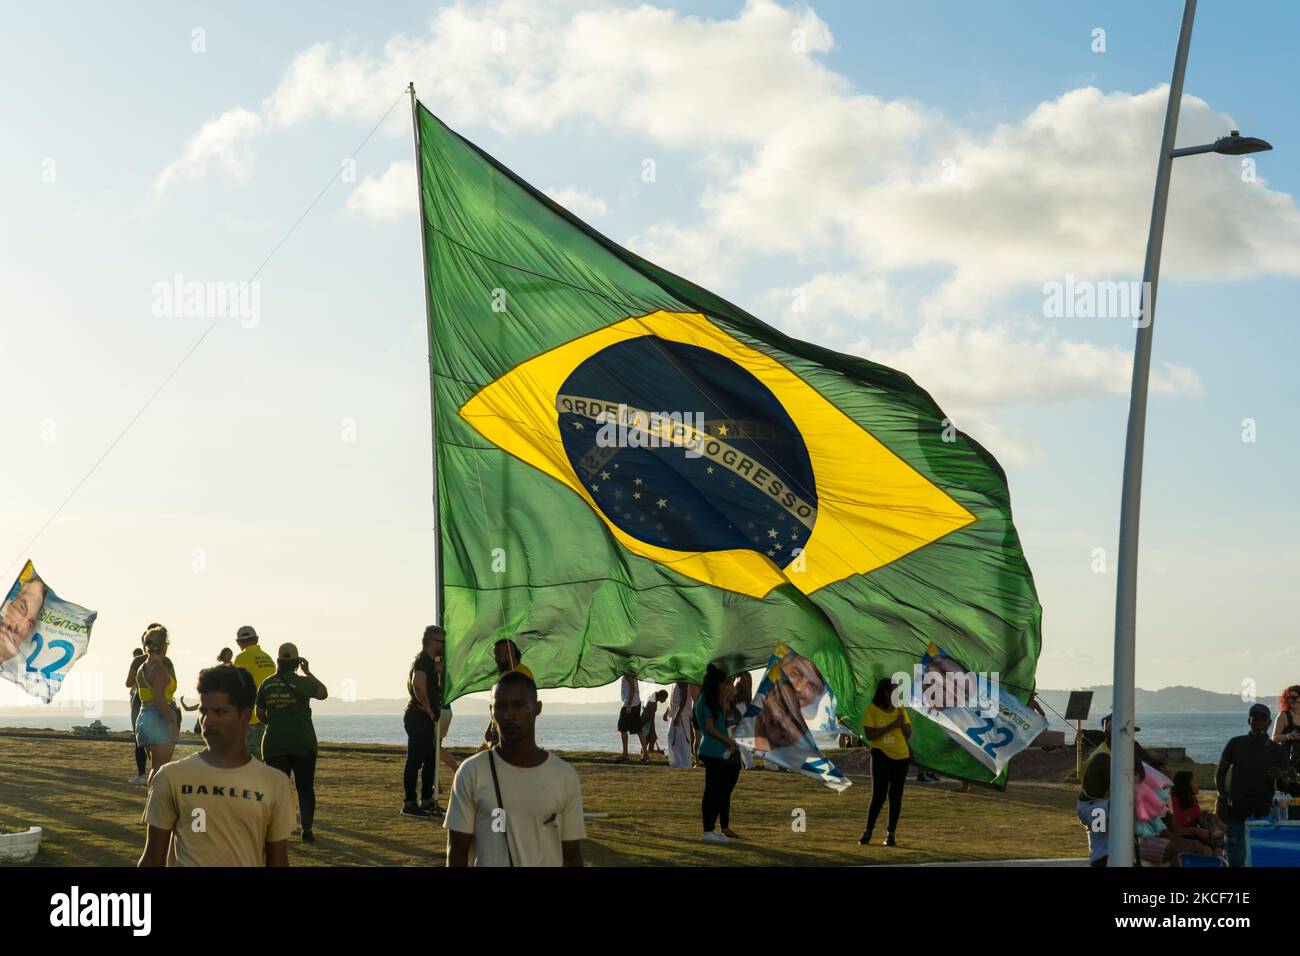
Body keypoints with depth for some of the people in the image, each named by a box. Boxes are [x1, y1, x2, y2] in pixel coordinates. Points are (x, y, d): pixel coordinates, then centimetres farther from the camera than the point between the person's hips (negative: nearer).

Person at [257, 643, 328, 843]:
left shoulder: (267, 684, 1)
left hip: (275, 744, 2)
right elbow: (323, 693, 2)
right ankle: (307, 830, 5)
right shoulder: (301, 682, -9)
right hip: (303, 743, -2)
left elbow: (259, 713, 7)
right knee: (305, 788, 7)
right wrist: (308, 672, 5)